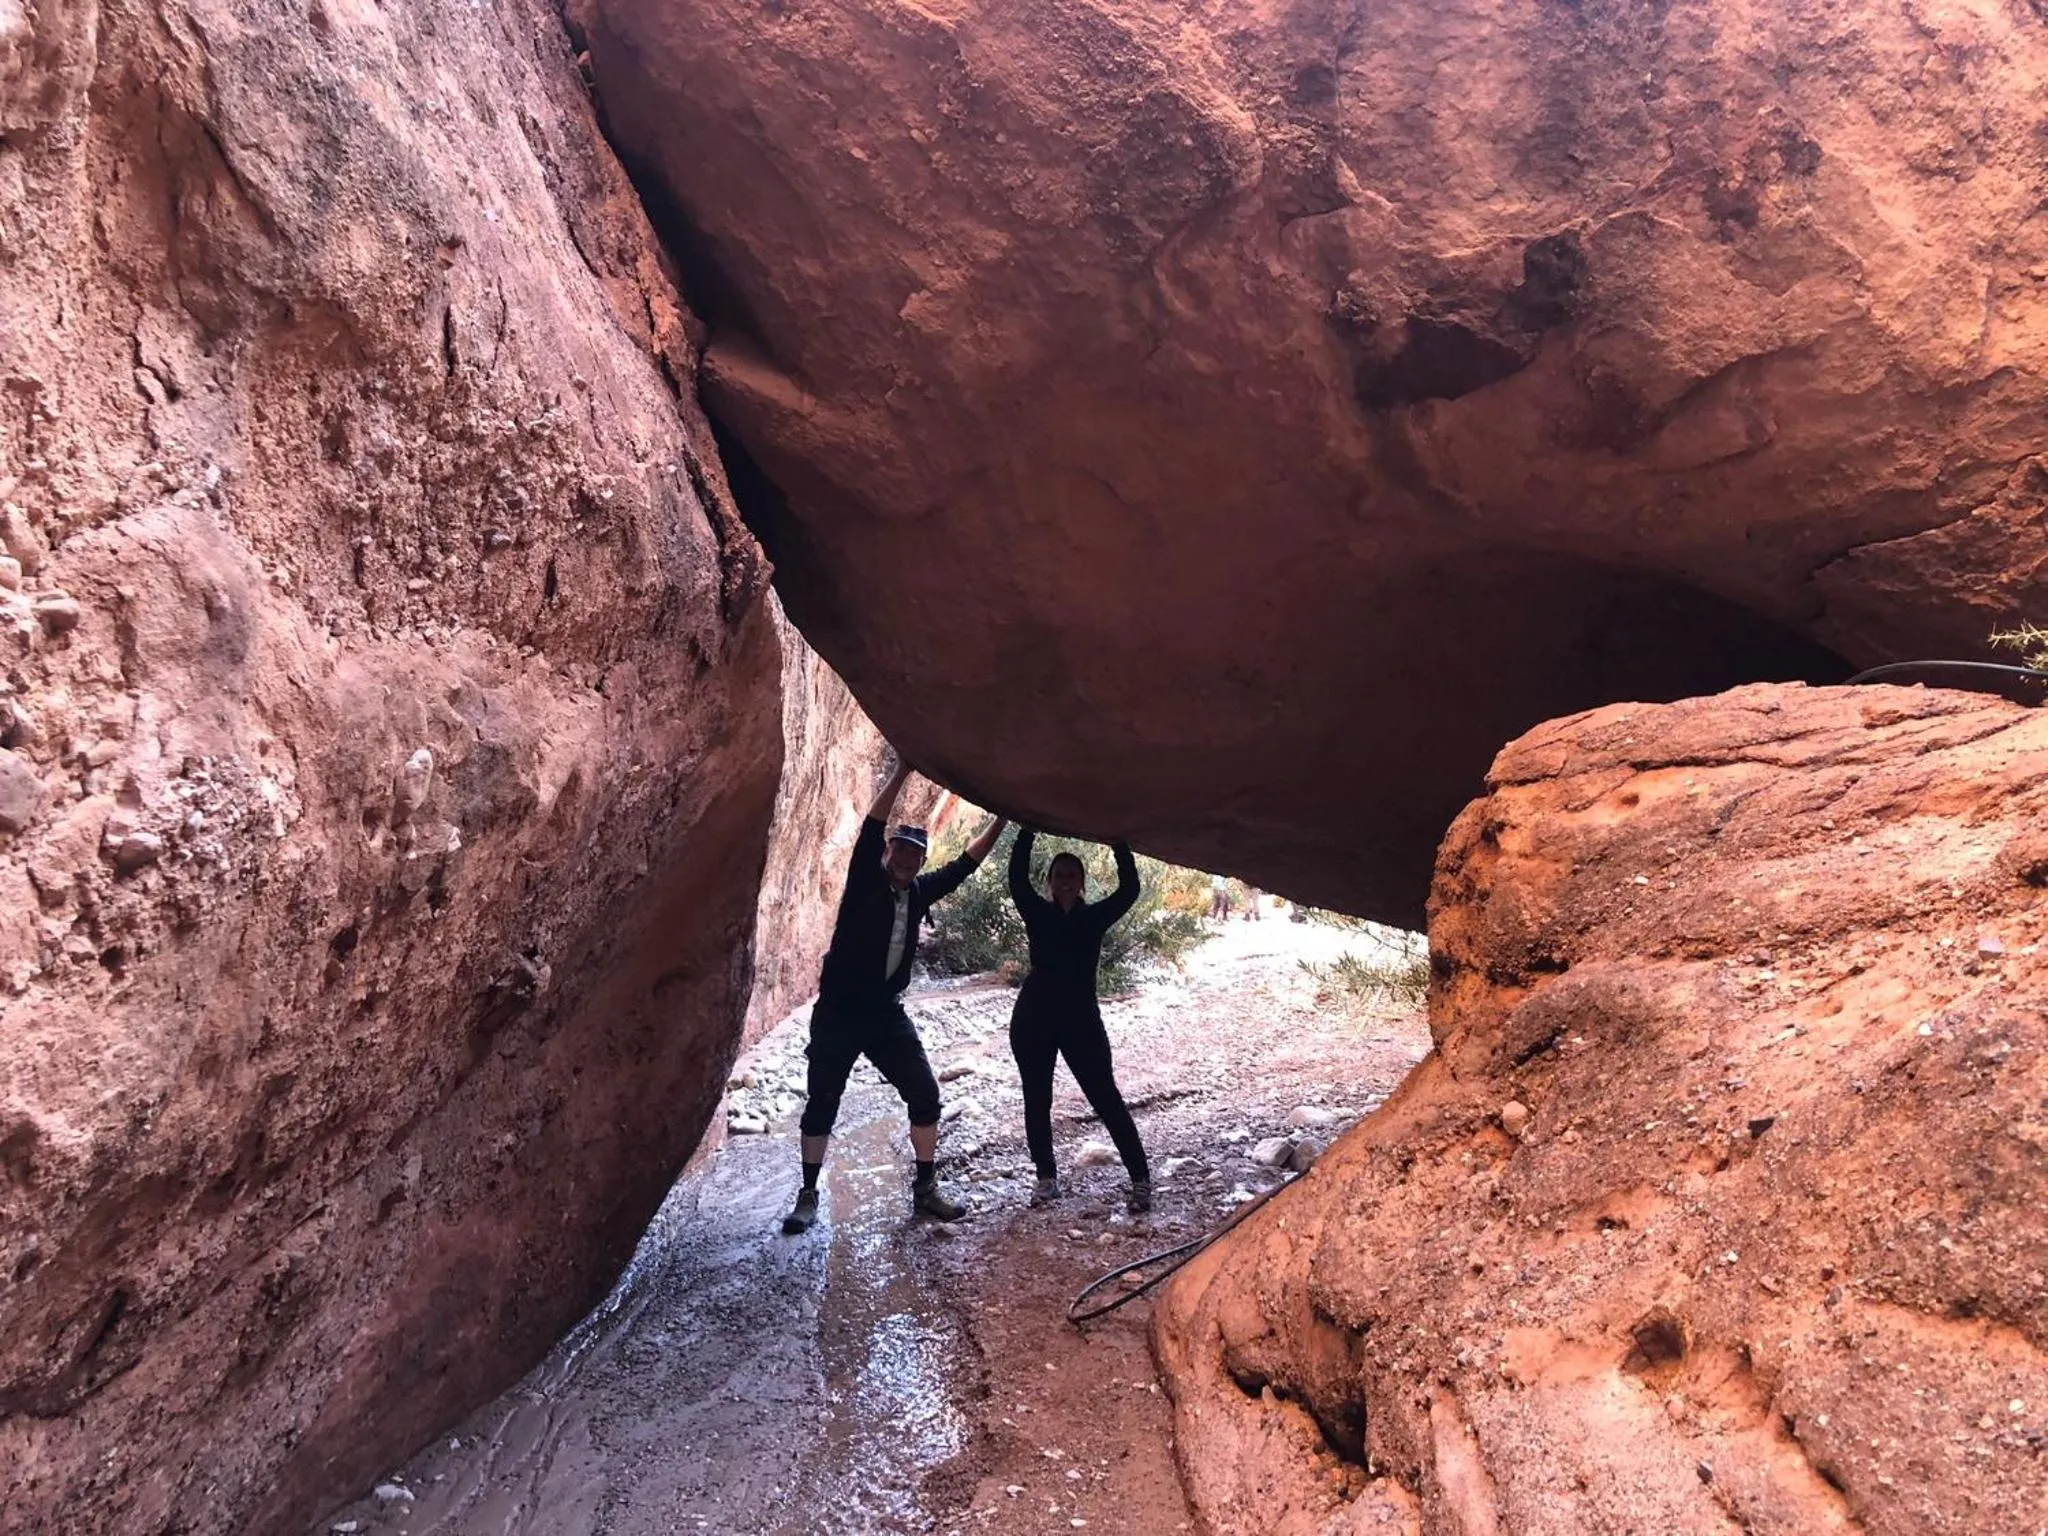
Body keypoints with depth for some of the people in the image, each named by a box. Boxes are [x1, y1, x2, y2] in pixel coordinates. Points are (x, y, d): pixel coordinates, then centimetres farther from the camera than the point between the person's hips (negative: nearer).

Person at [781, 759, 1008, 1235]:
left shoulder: (919, 892, 6)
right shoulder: (865, 880, -7)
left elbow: (965, 864, 16)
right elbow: (871, 827, -19)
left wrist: (1001, 818, 14)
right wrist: (905, 768, -24)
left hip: (887, 1014, 4)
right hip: (838, 1012, -4)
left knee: (925, 1094, -2)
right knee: (821, 1102, 1)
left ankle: (926, 1188, 10)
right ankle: (808, 1195, 14)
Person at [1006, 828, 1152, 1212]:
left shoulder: (1094, 917, 2)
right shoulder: (1038, 915, 1)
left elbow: (1129, 889, -10)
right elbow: (1017, 880, -15)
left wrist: (1118, 843, -18)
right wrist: (1027, 833, -21)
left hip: (1081, 1020, -1)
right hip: (1033, 1020, 1)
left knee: (1106, 1099, -3)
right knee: (1036, 1101, 7)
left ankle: (1140, 1177, 3)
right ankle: (1046, 1177, 22)